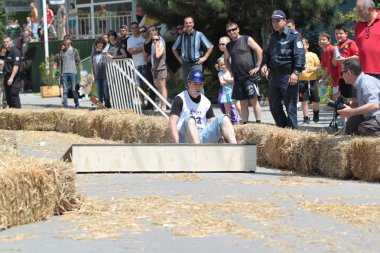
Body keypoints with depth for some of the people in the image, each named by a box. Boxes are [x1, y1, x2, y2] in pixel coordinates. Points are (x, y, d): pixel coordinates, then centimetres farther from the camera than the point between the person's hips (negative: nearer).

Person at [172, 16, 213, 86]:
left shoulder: (199, 35, -5)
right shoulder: (181, 37, 5)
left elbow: (210, 47, 2)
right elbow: (174, 49, 23)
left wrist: (204, 58, 0)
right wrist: (179, 58, 13)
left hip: (196, 64, -4)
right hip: (185, 64, 4)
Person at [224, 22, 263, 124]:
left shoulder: (247, 39, 0)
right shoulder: (228, 46, 14)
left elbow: (259, 50, -6)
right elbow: (226, 60, 28)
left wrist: (257, 67, -10)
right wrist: (232, 72, 16)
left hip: (250, 76, -5)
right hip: (238, 78, 5)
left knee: (254, 100, -9)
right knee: (243, 103, 6)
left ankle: (258, 122, -8)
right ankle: (244, 124, 7)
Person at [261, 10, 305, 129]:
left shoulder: (294, 36, -7)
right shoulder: (273, 37, 18)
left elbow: (300, 55, -15)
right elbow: (267, 53, 28)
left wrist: (296, 72, -24)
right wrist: (264, 65, 8)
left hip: (288, 75, -8)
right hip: (274, 74, 8)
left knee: (290, 105, -6)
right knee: (274, 106, 10)